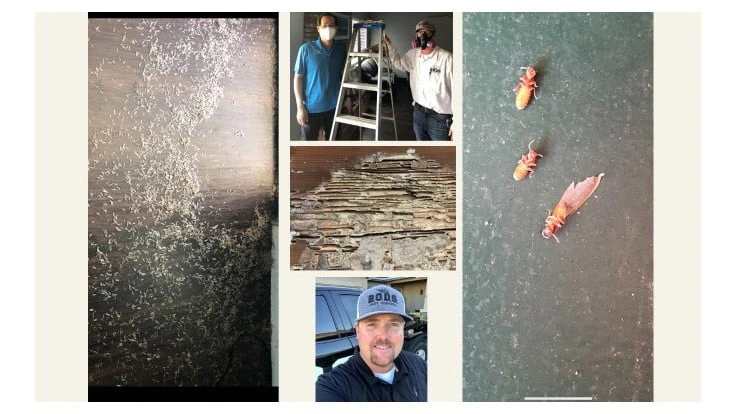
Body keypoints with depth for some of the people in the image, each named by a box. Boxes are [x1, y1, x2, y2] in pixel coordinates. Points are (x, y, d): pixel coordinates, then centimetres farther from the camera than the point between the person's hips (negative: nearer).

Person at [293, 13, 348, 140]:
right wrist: (300, 106, -12)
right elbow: (298, 78, -7)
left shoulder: (342, 50, 2)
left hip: (335, 106, 4)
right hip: (312, 107, -4)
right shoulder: (306, 49, -9)